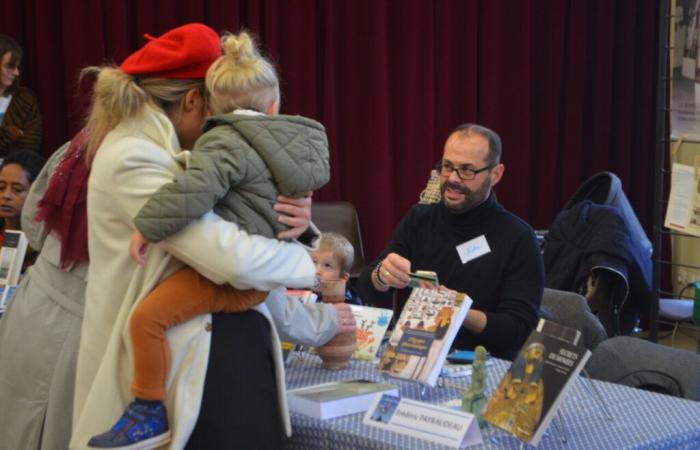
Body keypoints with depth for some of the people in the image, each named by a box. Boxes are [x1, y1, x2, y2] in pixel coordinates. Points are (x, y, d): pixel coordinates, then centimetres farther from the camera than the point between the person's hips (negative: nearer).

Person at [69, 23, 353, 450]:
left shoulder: (169, 154, 13)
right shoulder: (133, 160, -17)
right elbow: (233, 258, -25)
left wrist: (295, 221, -7)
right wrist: (310, 261, -8)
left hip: (239, 348, 9)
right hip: (197, 365, -9)